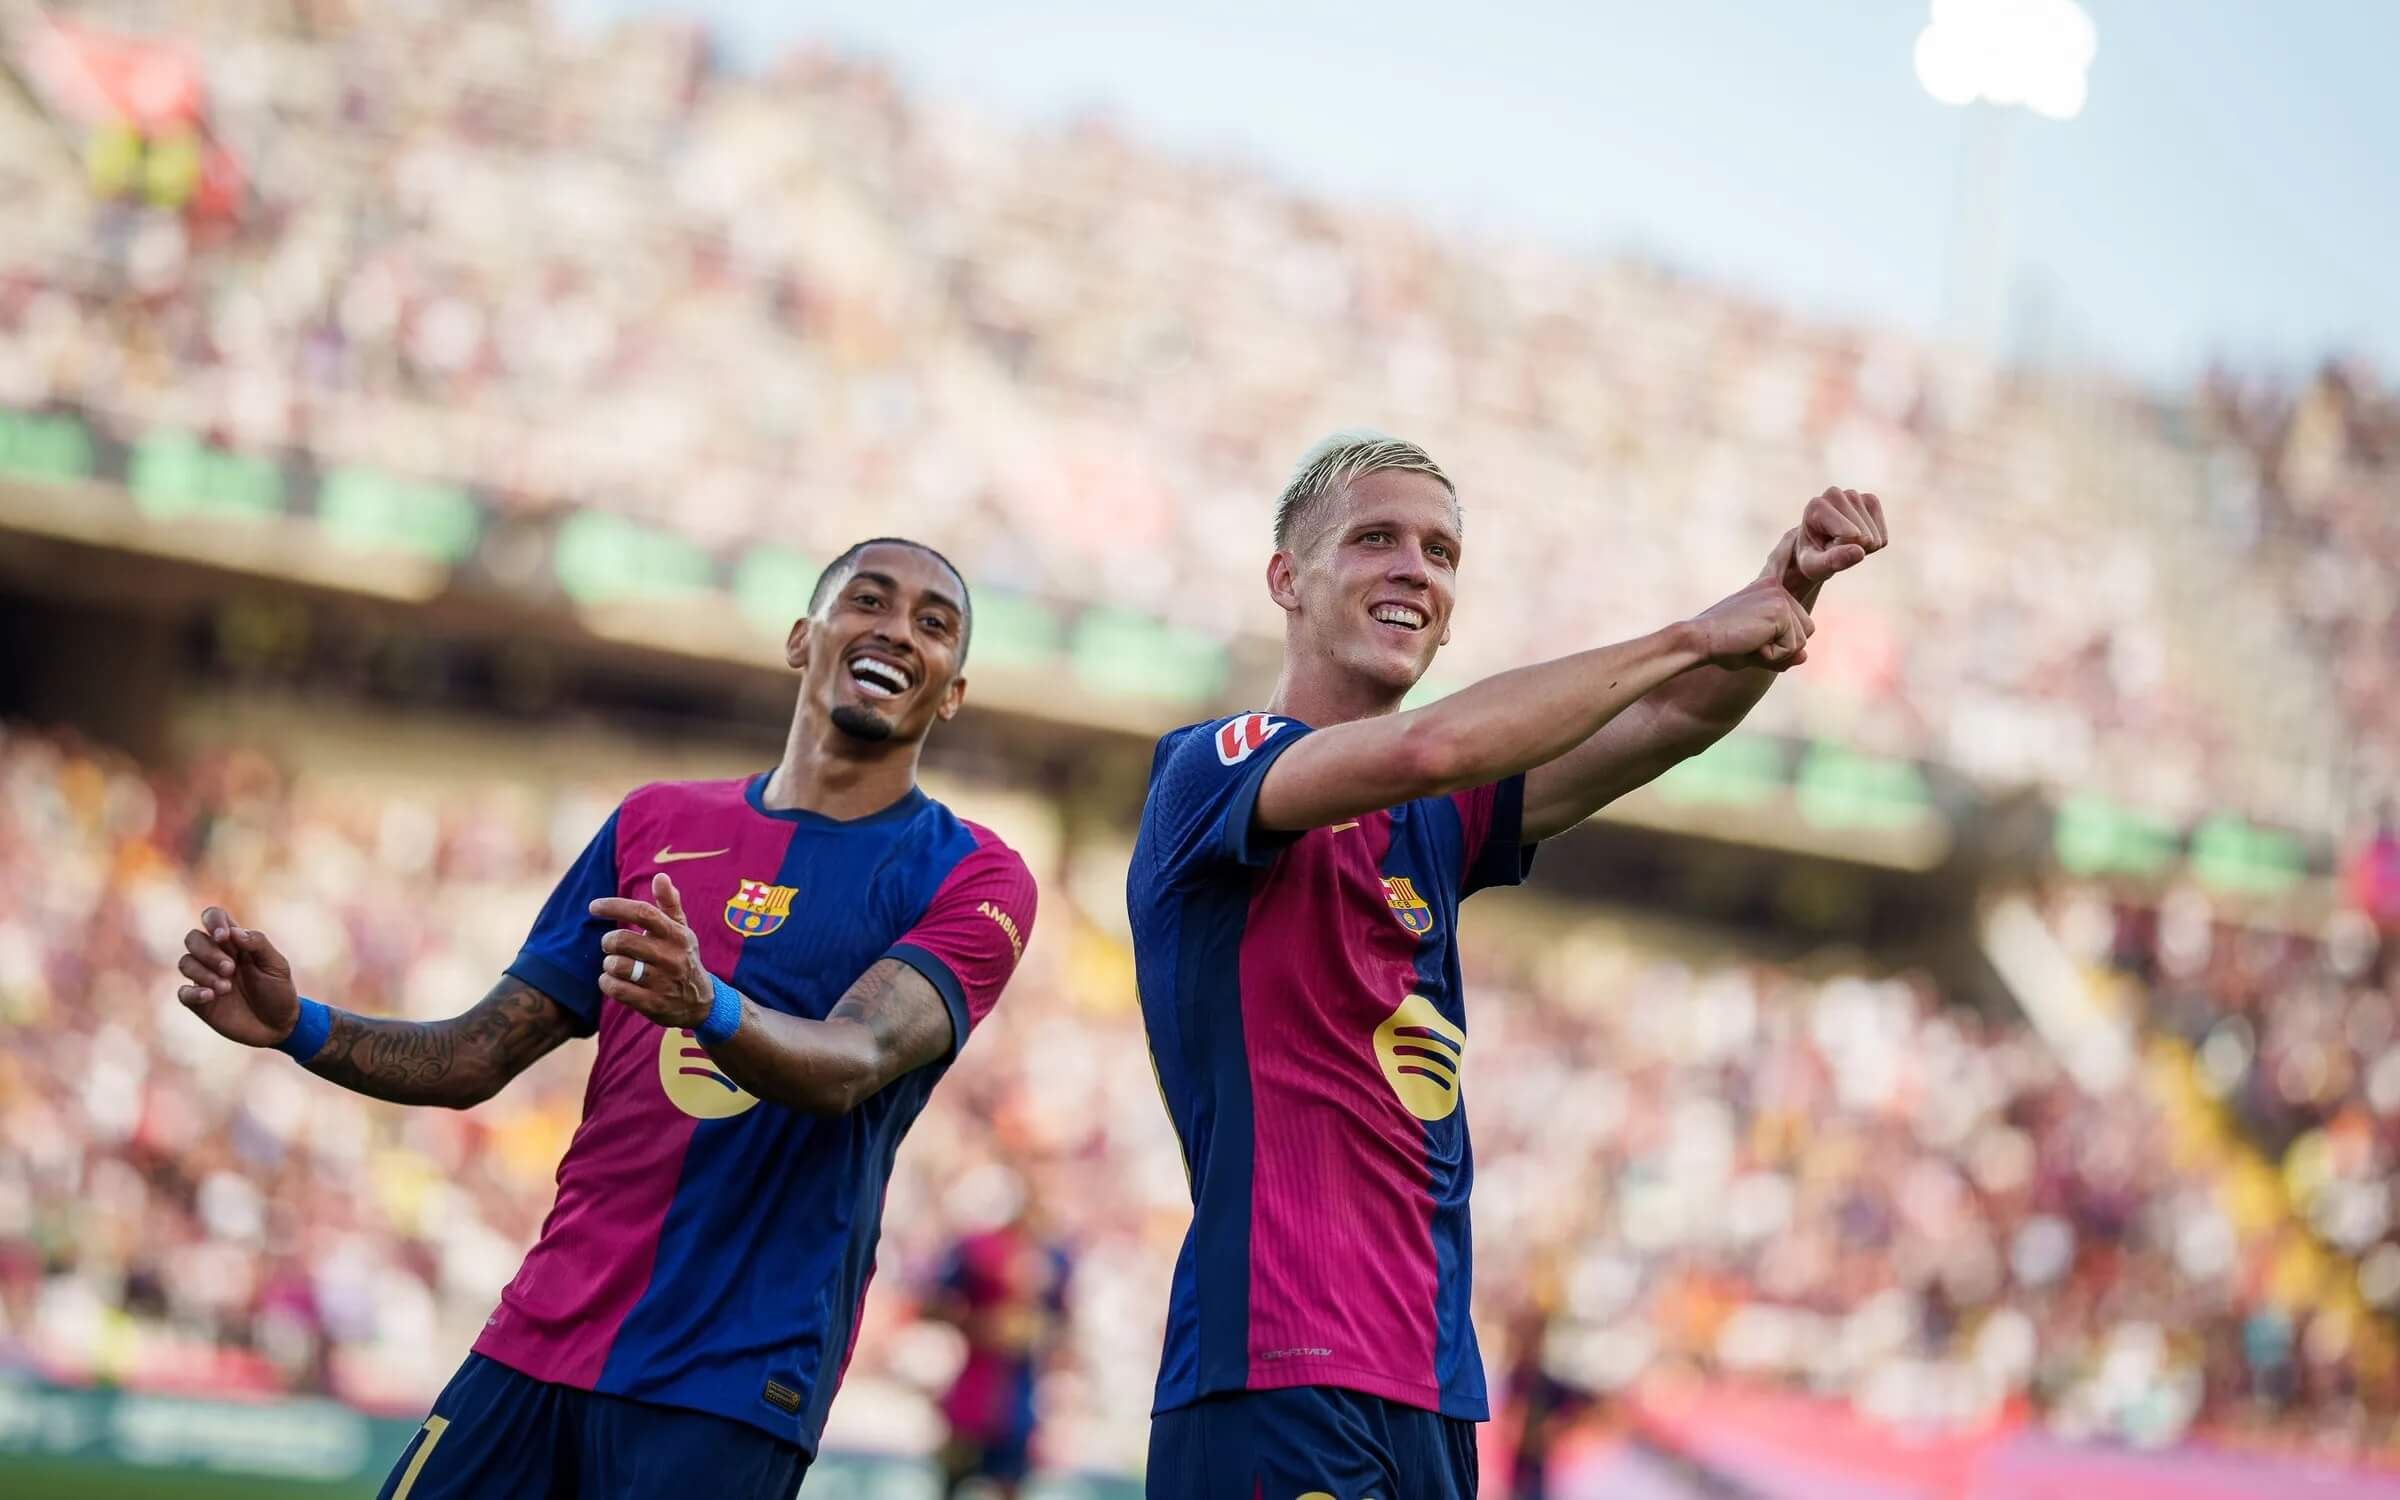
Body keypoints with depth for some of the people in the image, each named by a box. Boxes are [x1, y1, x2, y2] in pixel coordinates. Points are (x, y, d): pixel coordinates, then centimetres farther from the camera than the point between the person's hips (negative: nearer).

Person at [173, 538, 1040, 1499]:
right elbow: (479, 1057, 13)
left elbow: (855, 1062, -19)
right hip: (537, 1344, 4)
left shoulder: (973, 879, -1)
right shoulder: (655, 824, 13)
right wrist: (299, 1026, -5)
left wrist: (711, 1009, -39)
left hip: (729, 1387, -4)